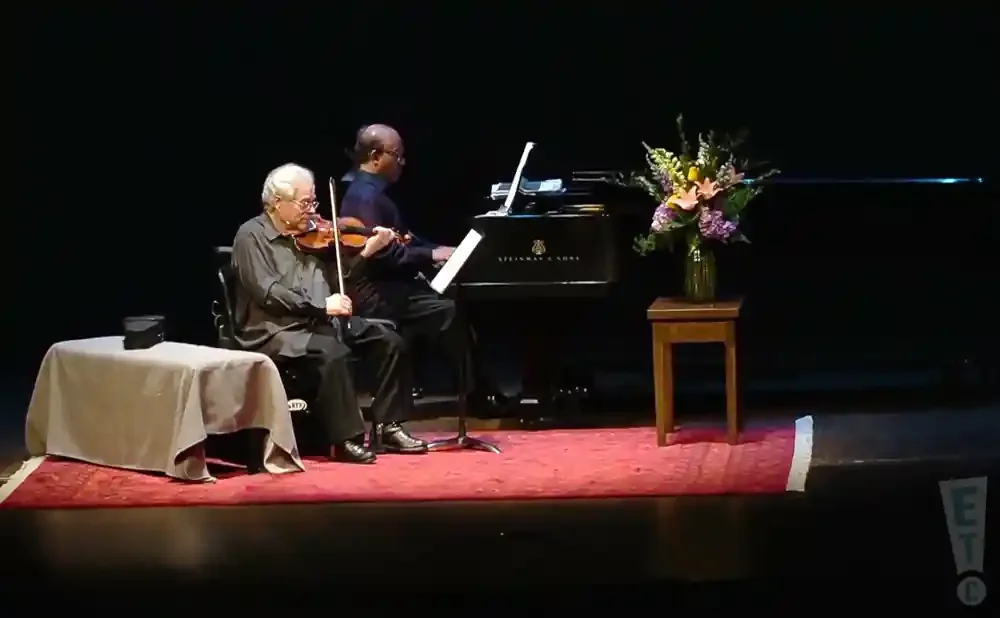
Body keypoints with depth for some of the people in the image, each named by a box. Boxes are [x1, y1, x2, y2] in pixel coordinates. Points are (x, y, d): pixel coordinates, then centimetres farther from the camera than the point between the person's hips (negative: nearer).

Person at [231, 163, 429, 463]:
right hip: (278, 330, -8)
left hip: (321, 323, 8)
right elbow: (266, 292, -19)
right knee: (333, 353, -35)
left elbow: (335, 280, 16)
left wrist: (366, 253, 2)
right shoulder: (251, 236, -7)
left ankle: (390, 427, -2)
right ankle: (346, 439, -27)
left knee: (390, 342, -5)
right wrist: (321, 306, -23)